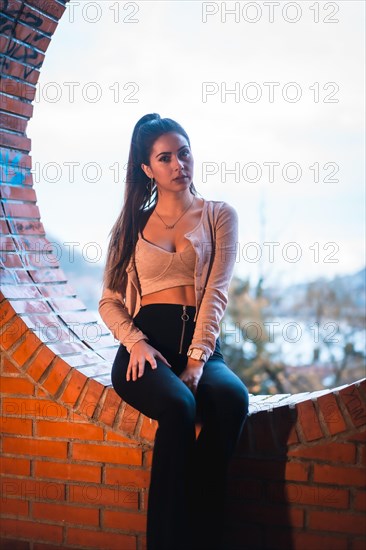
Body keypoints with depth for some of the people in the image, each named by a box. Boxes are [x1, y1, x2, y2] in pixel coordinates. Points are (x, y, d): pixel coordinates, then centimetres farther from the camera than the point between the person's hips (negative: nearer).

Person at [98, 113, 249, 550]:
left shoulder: (219, 216, 13)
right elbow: (109, 300, 12)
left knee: (233, 399, -34)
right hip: (145, 344, 0)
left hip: (200, 342, 1)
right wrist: (135, 342, -10)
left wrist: (197, 359, -15)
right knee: (178, 405, -35)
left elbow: (216, 292, 0)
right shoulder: (130, 224, 17)